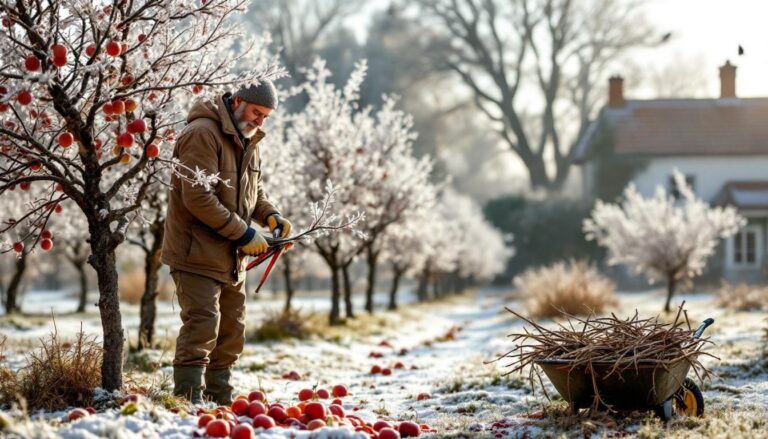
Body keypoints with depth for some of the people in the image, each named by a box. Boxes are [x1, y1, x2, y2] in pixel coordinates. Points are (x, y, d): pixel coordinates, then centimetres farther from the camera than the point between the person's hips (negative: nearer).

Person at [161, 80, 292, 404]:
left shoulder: (248, 140, 14)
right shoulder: (202, 134, -16)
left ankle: (221, 400, 24)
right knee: (202, 325, -17)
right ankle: (188, 400, -15)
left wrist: (271, 216, 3)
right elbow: (198, 198, -24)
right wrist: (243, 233, -21)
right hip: (197, 254, -9)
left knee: (231, 331, 14)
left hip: (232, 259, 9)